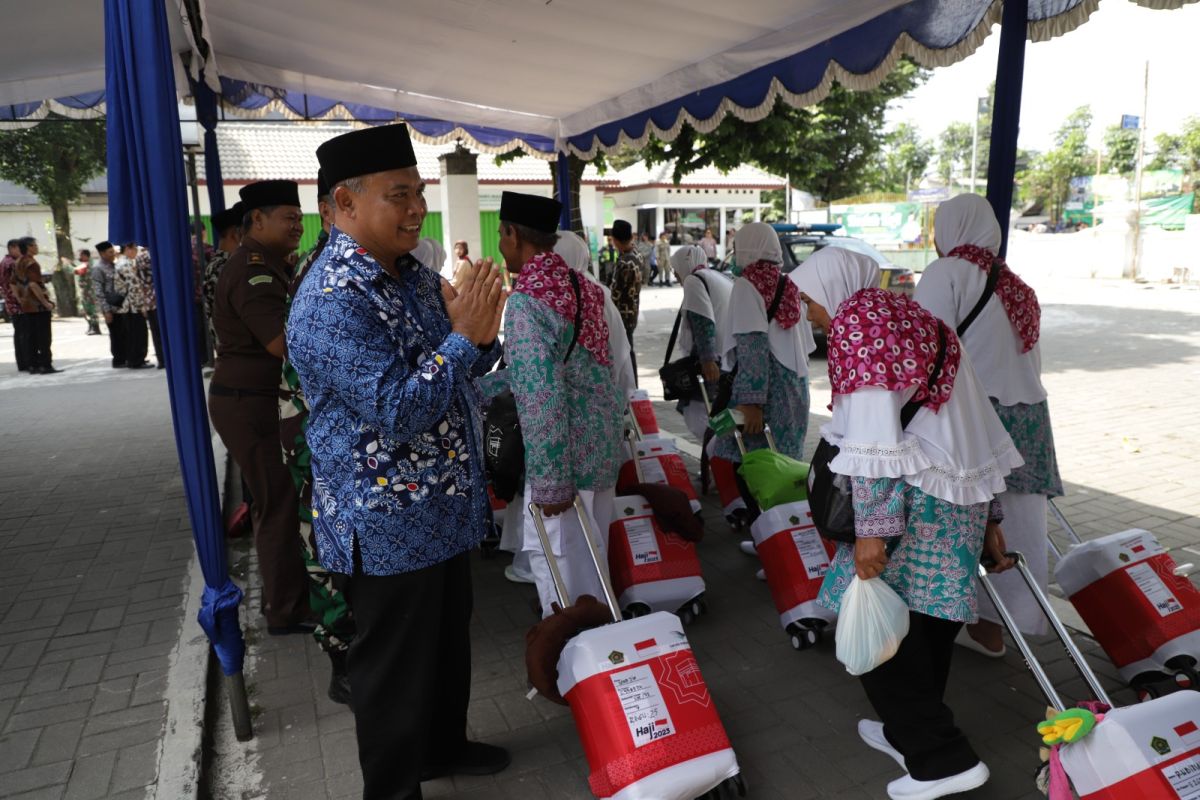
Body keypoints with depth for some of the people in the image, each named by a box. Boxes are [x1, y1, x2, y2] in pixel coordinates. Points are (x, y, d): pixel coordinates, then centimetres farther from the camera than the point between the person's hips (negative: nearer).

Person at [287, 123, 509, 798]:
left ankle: (445, 746, 49)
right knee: (396, 669, 11)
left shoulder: (415, 273, 5)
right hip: (388, 525, -9)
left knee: (451, 641, 25)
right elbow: (399, 412, -28)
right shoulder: (332, 302, -23)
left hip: (445, 505, 9)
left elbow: (460, 370, 13)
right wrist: (463, 335, -24)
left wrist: (481, 336, -9)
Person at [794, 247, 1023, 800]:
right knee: (927, 617, 17)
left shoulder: (857, 320, -6)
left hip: (916, 497, -9)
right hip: (963, 495, 9)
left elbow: (875, 435, -18)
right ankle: (910, 731, 31)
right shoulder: (918, 318, 20)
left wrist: (871, 527, -19)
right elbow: (976, 426, 20)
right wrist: (988, 516, 23)